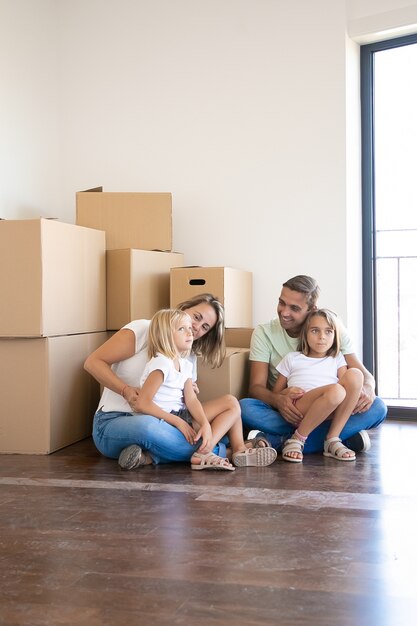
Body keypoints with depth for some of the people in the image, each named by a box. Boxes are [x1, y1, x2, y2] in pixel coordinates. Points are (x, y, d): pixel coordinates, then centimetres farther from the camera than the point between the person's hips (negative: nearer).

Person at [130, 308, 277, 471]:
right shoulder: (161, 364, -16)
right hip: (165, 420, -9)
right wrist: (178, 422, -21)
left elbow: (191, 400, -1)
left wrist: (205, 424, -21)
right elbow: (142, 404, -22)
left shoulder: (185, 365, 11)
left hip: (181, 417, 9)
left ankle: (239, 450, -8)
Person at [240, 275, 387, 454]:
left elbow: (363, 374, -2)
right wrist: (278, 399, -33)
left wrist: (367, 389, -27)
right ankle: (343, 436, -29)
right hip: (286, 413, -1)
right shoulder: (264, 333, -4)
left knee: (377, 407, -24)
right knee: (245, 407, -32)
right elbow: (256, 387, -9)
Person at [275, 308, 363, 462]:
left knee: (355, 374, -23)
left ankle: (332, 440, -18)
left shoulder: (337, 359, 27)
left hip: (331, 413, 3)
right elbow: (274, 394, 18)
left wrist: (356, 393, -14)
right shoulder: (292, 359, 22)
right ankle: (297, 439, -18)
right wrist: (286, 393, -5)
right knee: (336, 391, -35)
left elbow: (348, 384, 9)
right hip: (298, 408, -3)